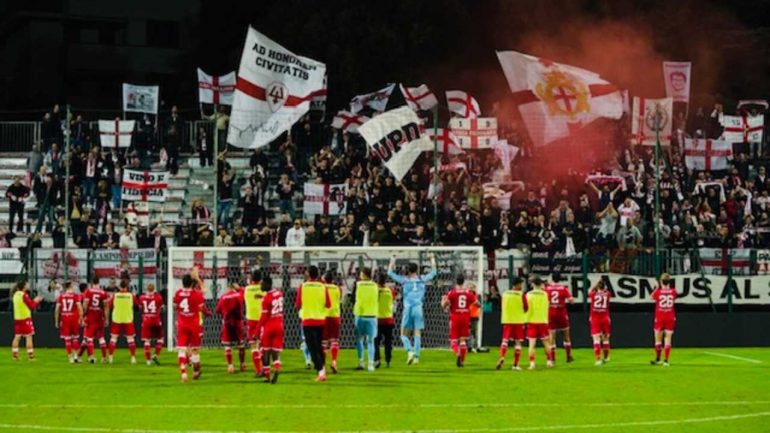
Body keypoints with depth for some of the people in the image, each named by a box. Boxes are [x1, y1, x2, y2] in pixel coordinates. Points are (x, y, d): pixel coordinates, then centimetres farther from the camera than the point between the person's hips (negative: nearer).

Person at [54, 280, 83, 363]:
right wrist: (81, 318, -5)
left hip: (64, 318, 1)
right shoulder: (76, 296, -2)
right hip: (74, 318, -1)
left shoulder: (60, 296, 3)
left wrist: (56, 321, 7)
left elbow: (57, 309, 1)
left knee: (67, 339, 4)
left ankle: (71, 358, 5)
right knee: (75, 337, 13)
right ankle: (75, 356, 5)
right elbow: (79, 307, -10)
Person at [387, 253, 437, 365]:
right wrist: (432, 259, 30)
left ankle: (409, 351, -18)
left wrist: (392, 261, 17)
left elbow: (390, 273, 7)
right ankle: (416, 356, -1)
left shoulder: (404, 280, 0)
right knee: (417, 334, 4)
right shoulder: (422, 279, 4)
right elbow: (433, 272, 20)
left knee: (404, 334, 4)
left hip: (408, 309, -1)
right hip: (418, 309, 2)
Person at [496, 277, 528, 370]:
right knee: (518, 342, 5)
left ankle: (502, 357, -19)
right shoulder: (521, 295, -7)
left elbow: (502, 307, 10)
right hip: (519, 321, -2)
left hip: (507, 320, 2)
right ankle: (515, 364, 3)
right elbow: (526, 308, -4)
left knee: (505, 340, 6)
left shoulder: (505, 294, 3)